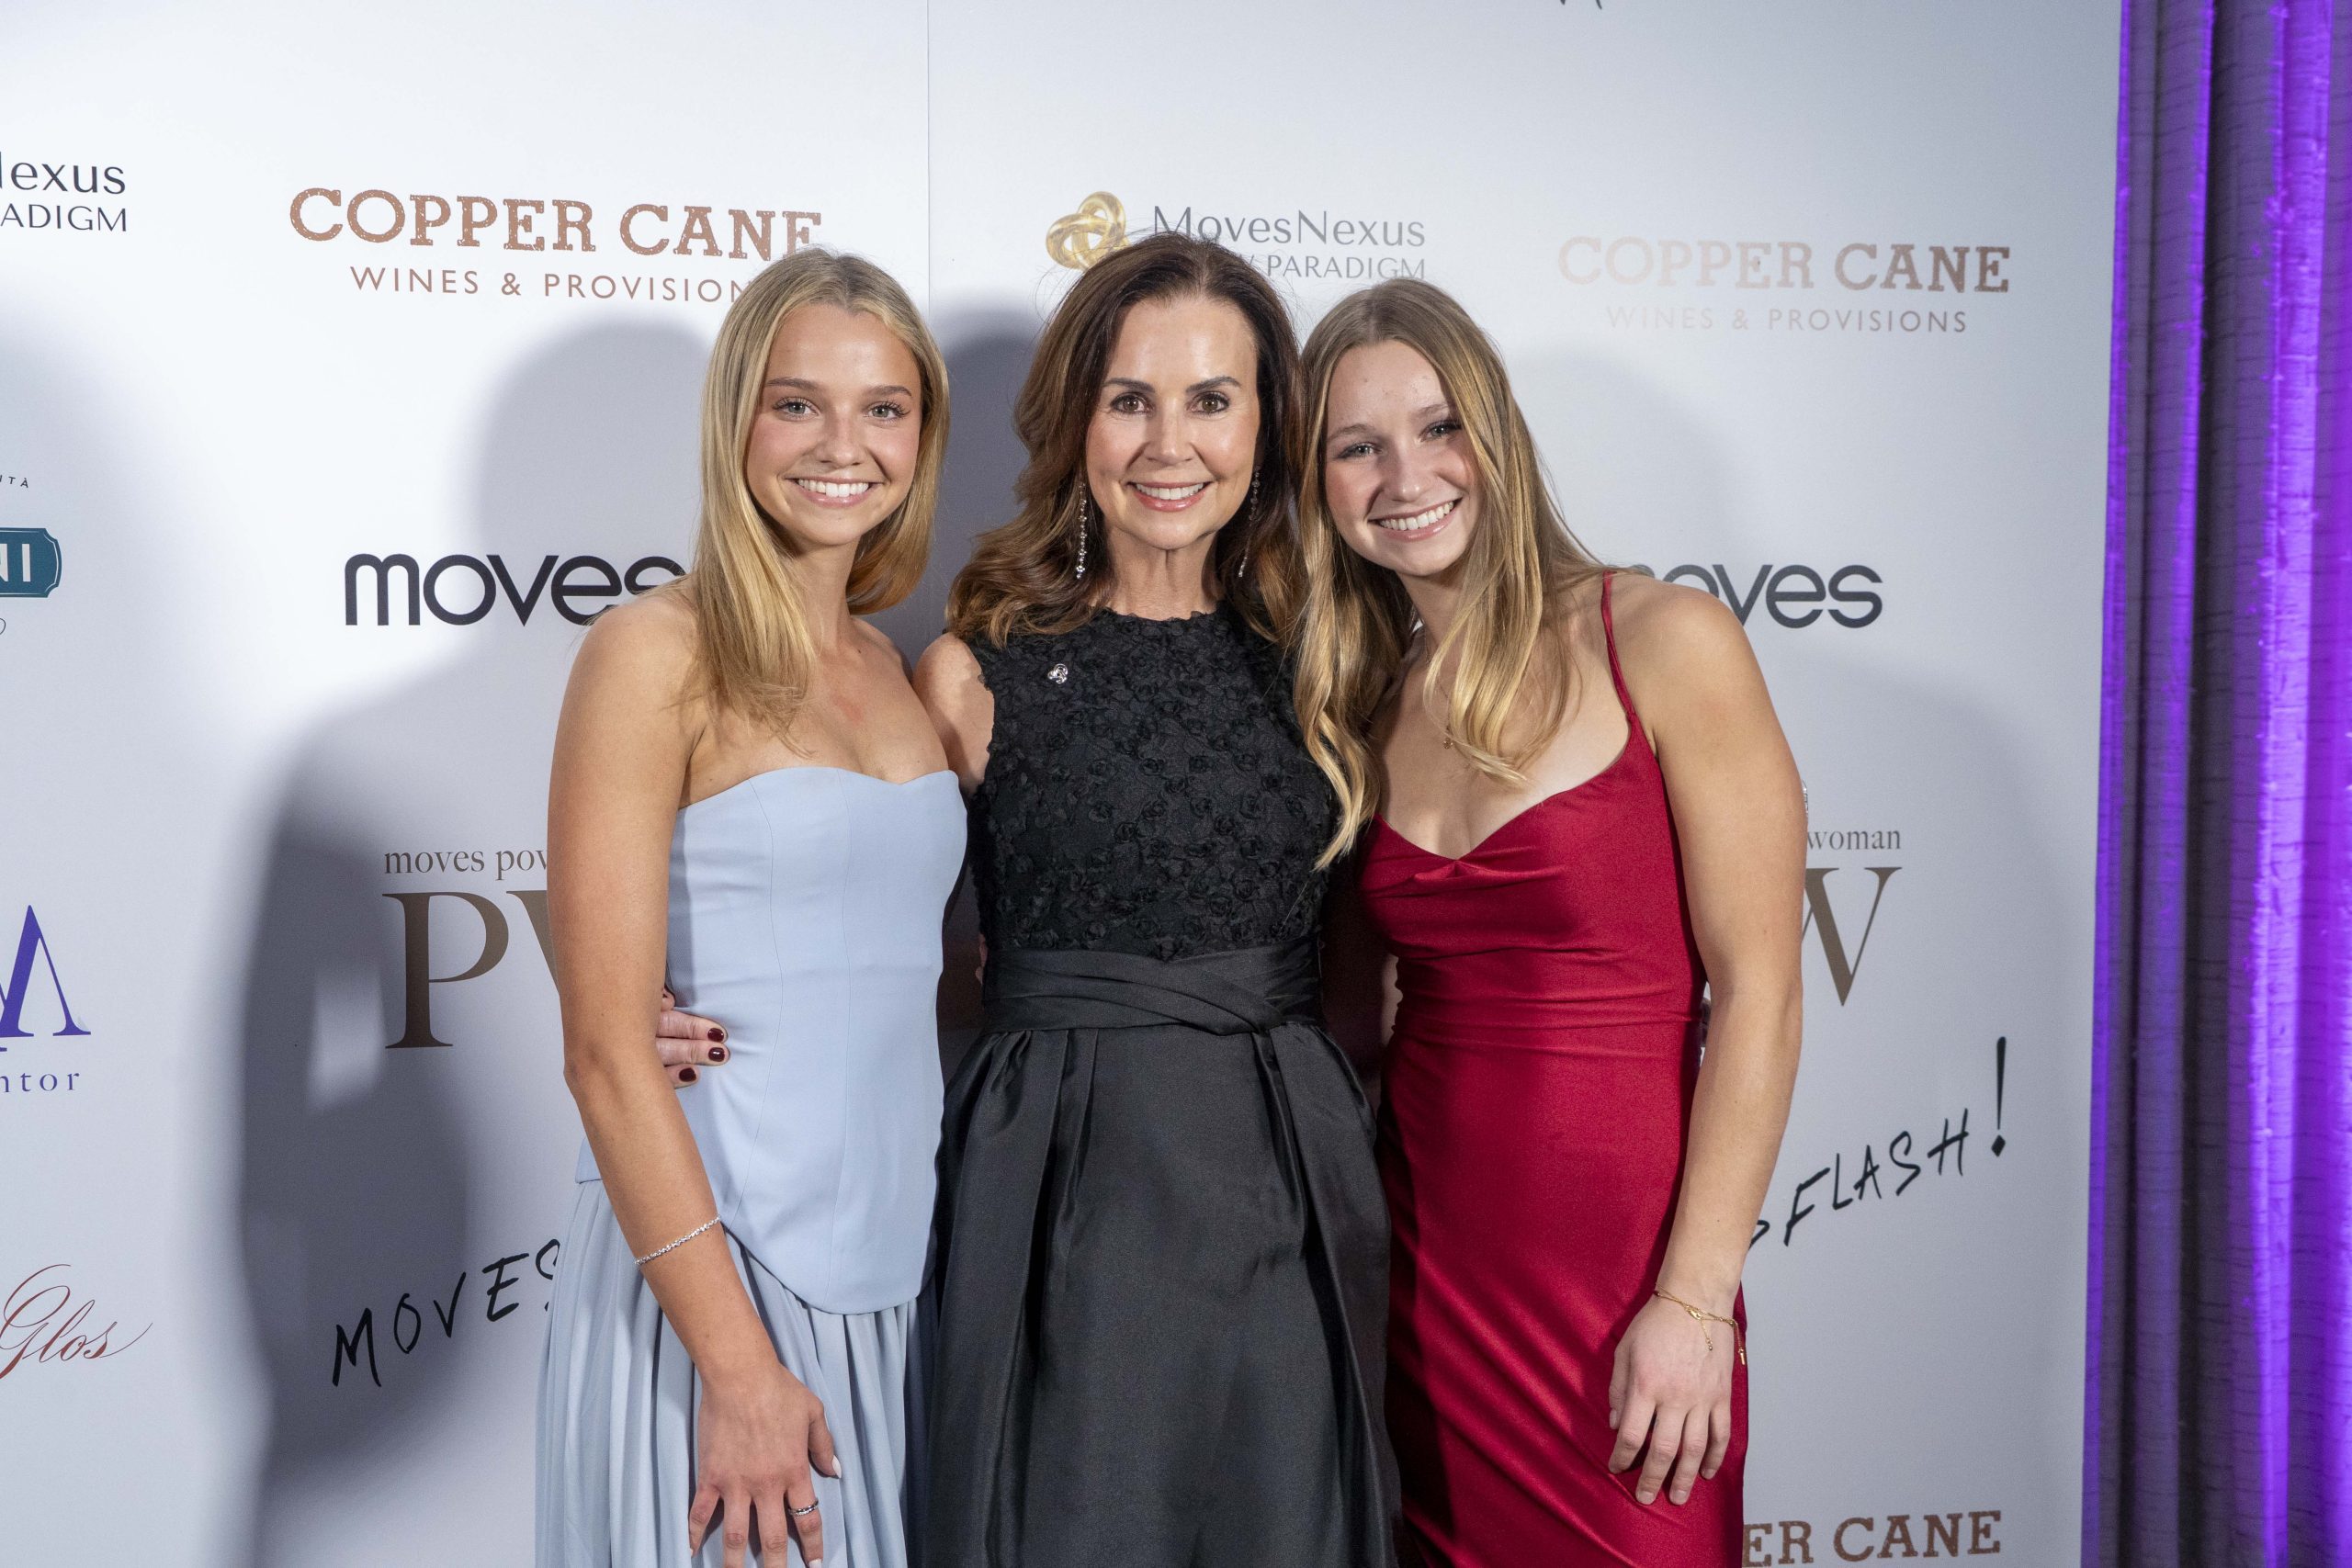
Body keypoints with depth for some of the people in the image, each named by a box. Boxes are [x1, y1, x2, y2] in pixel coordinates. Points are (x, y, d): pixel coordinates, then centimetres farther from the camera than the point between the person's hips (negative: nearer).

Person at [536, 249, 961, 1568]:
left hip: (898, 1268, 6)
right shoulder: (656, 652, -10)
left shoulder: (891, 666, 9)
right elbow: (608, 1049, -14)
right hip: (710, 1270, -6)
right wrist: (740, 1368, -16)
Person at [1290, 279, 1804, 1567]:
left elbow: (1758, 993, -11)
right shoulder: (1358, 701, 8)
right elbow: (1360, 1002, 12)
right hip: (1418, 1255, 4)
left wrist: (1694, 1300, -14)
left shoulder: (1664, 644, -8)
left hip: (1622, 1262, -4)